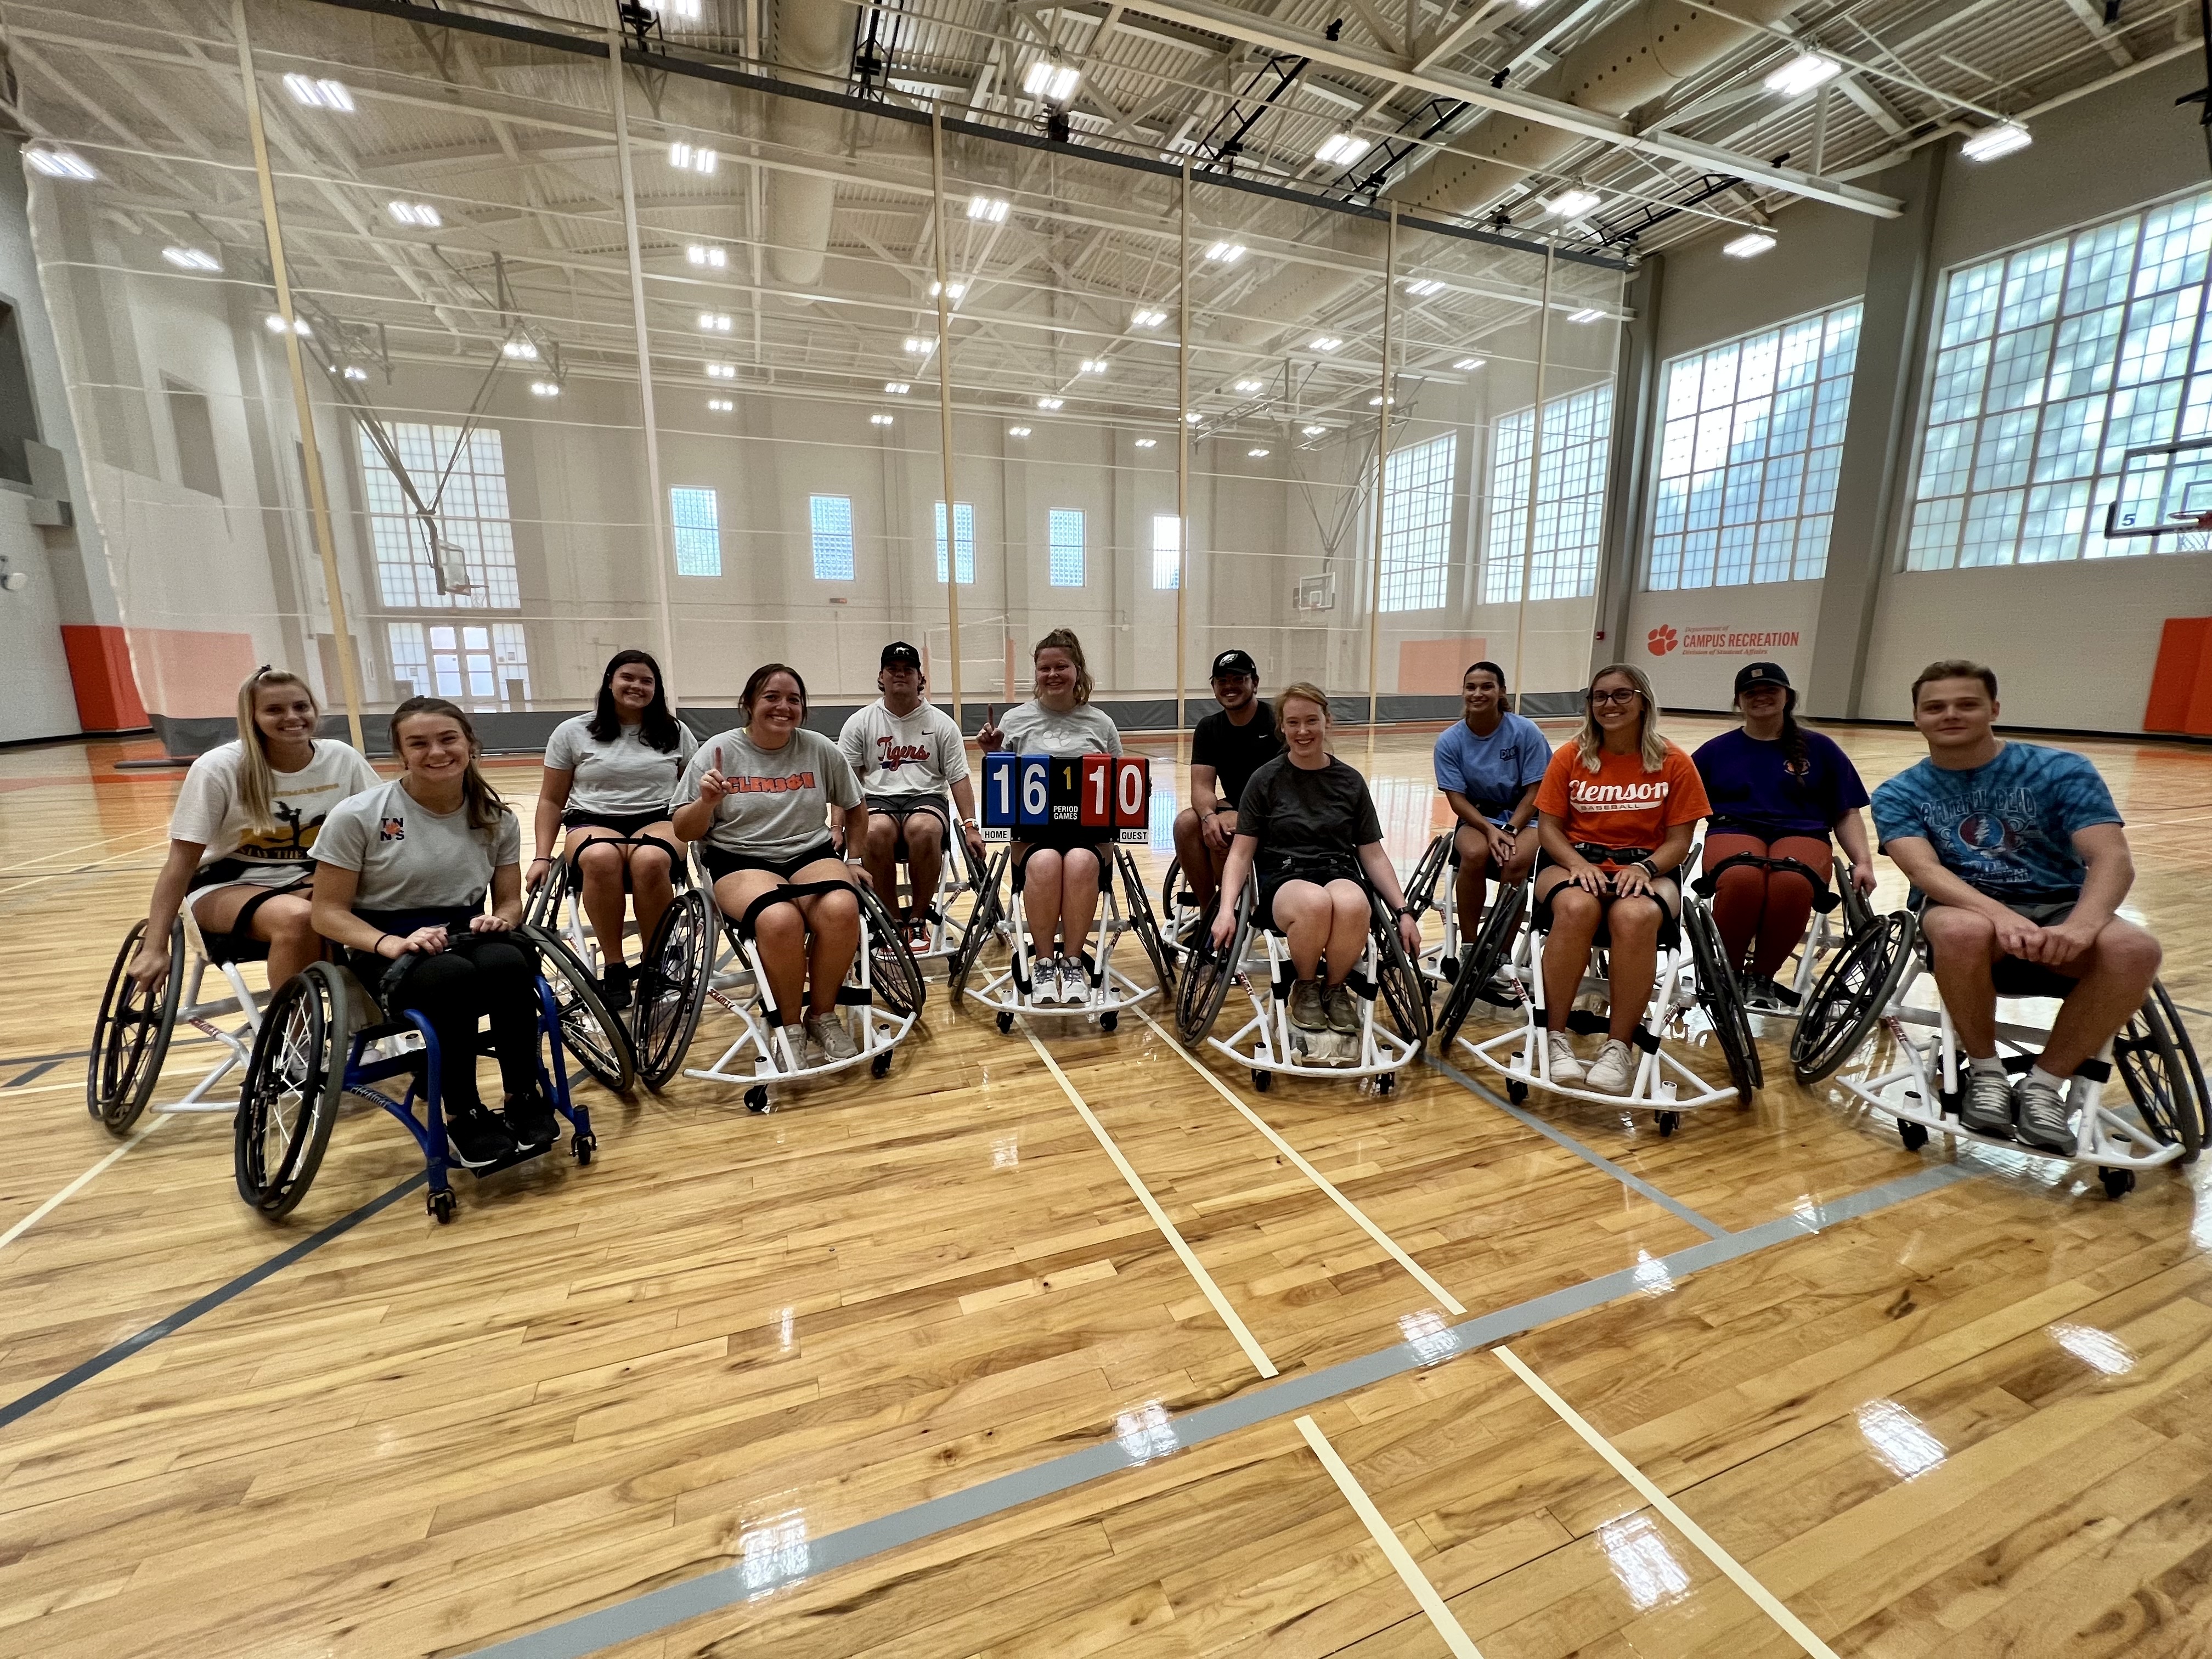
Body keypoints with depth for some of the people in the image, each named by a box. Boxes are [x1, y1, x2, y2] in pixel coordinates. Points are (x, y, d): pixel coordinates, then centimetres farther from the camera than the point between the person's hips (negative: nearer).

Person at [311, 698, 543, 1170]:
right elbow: (328, 912, -5)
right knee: (454, 977, -38)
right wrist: (392, 944, -24)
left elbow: (510, 900, 11)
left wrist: (500, 920, -14)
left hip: (465, 938, 3)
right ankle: (463, 1117, -19)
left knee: (509, 964, -35)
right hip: (386, 954, -2)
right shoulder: (357, 815, -6)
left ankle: (525, 1101, -19)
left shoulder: (496, 818, 3)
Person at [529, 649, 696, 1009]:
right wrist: (543, 857, 3)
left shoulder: (675, 732, 12)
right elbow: (551, 801, 12)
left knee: (650, 860, -38)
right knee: (601, 858, -38)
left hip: (659, 820, 0)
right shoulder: (573, 732, 9)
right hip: (593, 822, 0)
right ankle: (614, 968, -24)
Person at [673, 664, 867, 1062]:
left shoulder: (820, 749, 4)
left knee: (841, 909, -32)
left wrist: (853, 857, 15)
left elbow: (855, 807, 19)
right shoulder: (718, 751, -1)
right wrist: (707, 802, -18)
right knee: (780, 920, -36)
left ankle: (822, 1015, -7)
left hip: (813, 854, 2)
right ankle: (788, 1028, -10)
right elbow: (685, 831, 0)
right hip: (741, 860, -2)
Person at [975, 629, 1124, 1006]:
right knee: (1045, 863, -35)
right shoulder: (1016, 719, 13)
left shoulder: (1101, 723, 15)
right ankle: (1043, 964, -21)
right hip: (1032, 826, 0)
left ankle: (1073, 964, -22)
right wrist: (991, 754, -4)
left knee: (1080, 863, -35)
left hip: (1089, 824, 1)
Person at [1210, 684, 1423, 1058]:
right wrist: (1227, 908, -10)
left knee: (1352, 904, -37)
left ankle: (1334, 989, -7)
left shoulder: (1350, 782, 12)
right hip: (1283, 878, -1)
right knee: (1315, 902, -39)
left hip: (1340, 873, 2)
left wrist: (1404, 911, 5)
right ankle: (1305, 989, -8)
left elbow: (1373, 854, 15)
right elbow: (1242, 853, 4)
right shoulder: (1266, 780, 6)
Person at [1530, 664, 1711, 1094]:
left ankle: (1619, 1048, -23)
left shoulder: (1674, 762, 2)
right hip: (1576, 862, 0)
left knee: (1636, 916, -37)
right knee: (1577, 907, -36)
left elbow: (1679, 840, 2)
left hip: (1647, 868, 0)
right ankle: (1555, 1038, -25)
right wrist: (1578, 864, -16)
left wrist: (1645, 869, -19)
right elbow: (1549, 826, 3)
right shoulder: (1570, 756, 4)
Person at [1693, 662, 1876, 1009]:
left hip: (1801, 835, 1)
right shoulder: (1715, 751, 18)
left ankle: (1761, 977, -17)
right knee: (1742, 880, -40)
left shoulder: (1820, 749, 19)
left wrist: (1863, 861, 2)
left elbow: (1847, 814, 18)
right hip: (1734, 831, -1)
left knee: (1792, 883, -39)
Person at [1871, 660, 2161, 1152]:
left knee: (2135, 949, -32)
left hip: (2058, 907, 2)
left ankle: (2044, 1083, -11)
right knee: (1963, 932, -38)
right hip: (1964, 906, -2)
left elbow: (2113, 859, -11)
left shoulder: (2061, 770, 2)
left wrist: (2080, 926, -32)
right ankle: (1985, 1073, -12)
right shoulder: (1899, 794, 2)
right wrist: (2001, 915, -36)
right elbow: (1924, 870, -16)